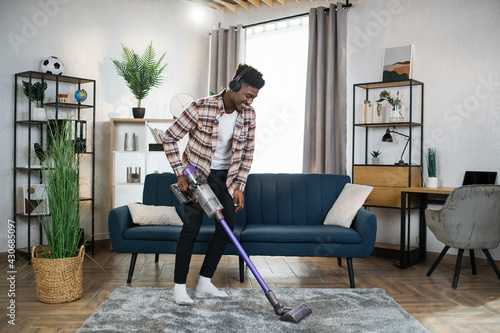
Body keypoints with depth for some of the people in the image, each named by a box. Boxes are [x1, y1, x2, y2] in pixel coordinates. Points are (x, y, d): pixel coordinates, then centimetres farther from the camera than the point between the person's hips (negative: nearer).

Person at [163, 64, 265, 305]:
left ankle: (205, 281, 18)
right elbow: (170, 138, -15)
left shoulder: (248, 114, -7)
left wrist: (239, 187, -4)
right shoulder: (201, 108, -23)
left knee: (226, 227, 3)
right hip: (197, 174, -5)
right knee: (192, 227, -11)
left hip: (226, 176, 5)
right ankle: (179, 287, 2)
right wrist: (180, 173, -18)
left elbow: (247, 152, 2)